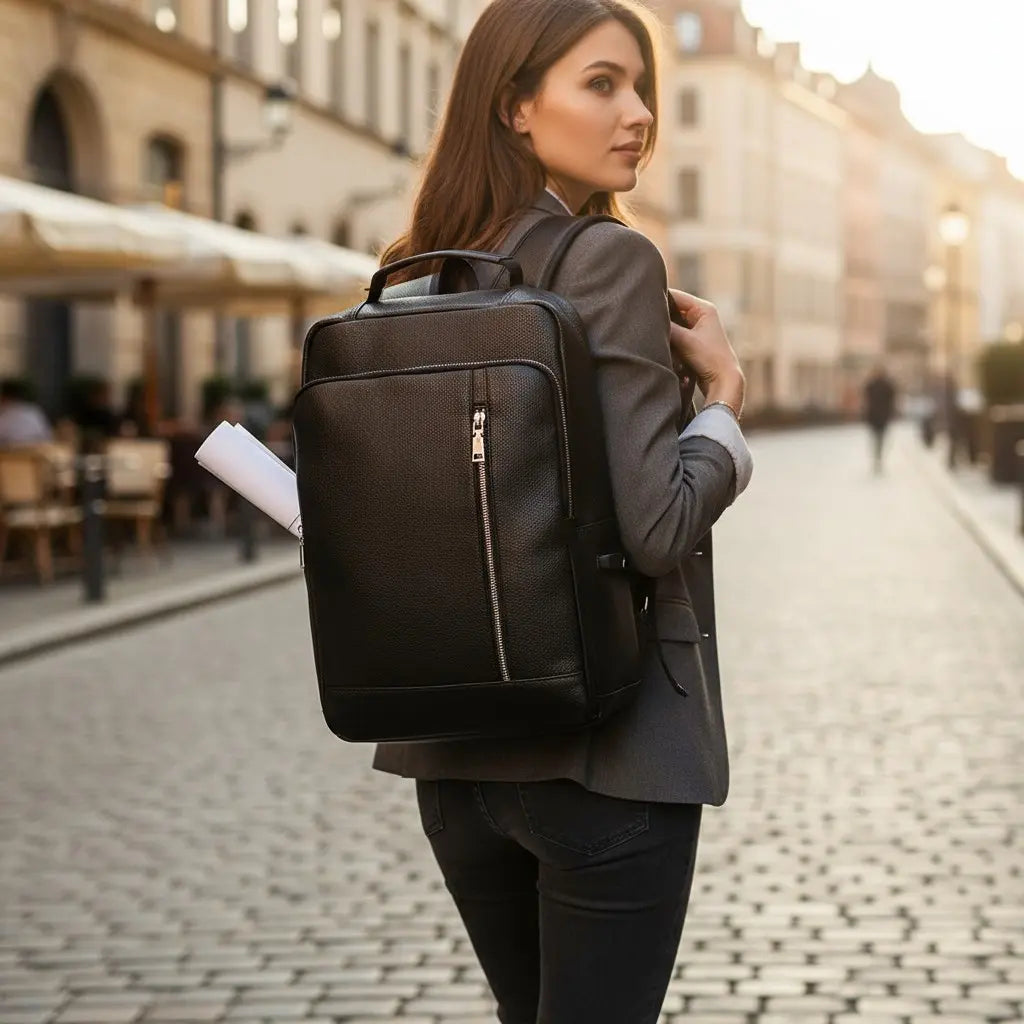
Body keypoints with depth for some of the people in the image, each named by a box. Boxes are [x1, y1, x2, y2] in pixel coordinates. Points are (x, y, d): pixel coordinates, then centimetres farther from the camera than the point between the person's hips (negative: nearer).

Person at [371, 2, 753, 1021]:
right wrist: (724, 394, -5)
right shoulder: (609, 260, -14)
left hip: (452, 749, 7)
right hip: (605, 746, -7)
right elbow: (656, 527, -20)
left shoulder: (415, 282, 8)